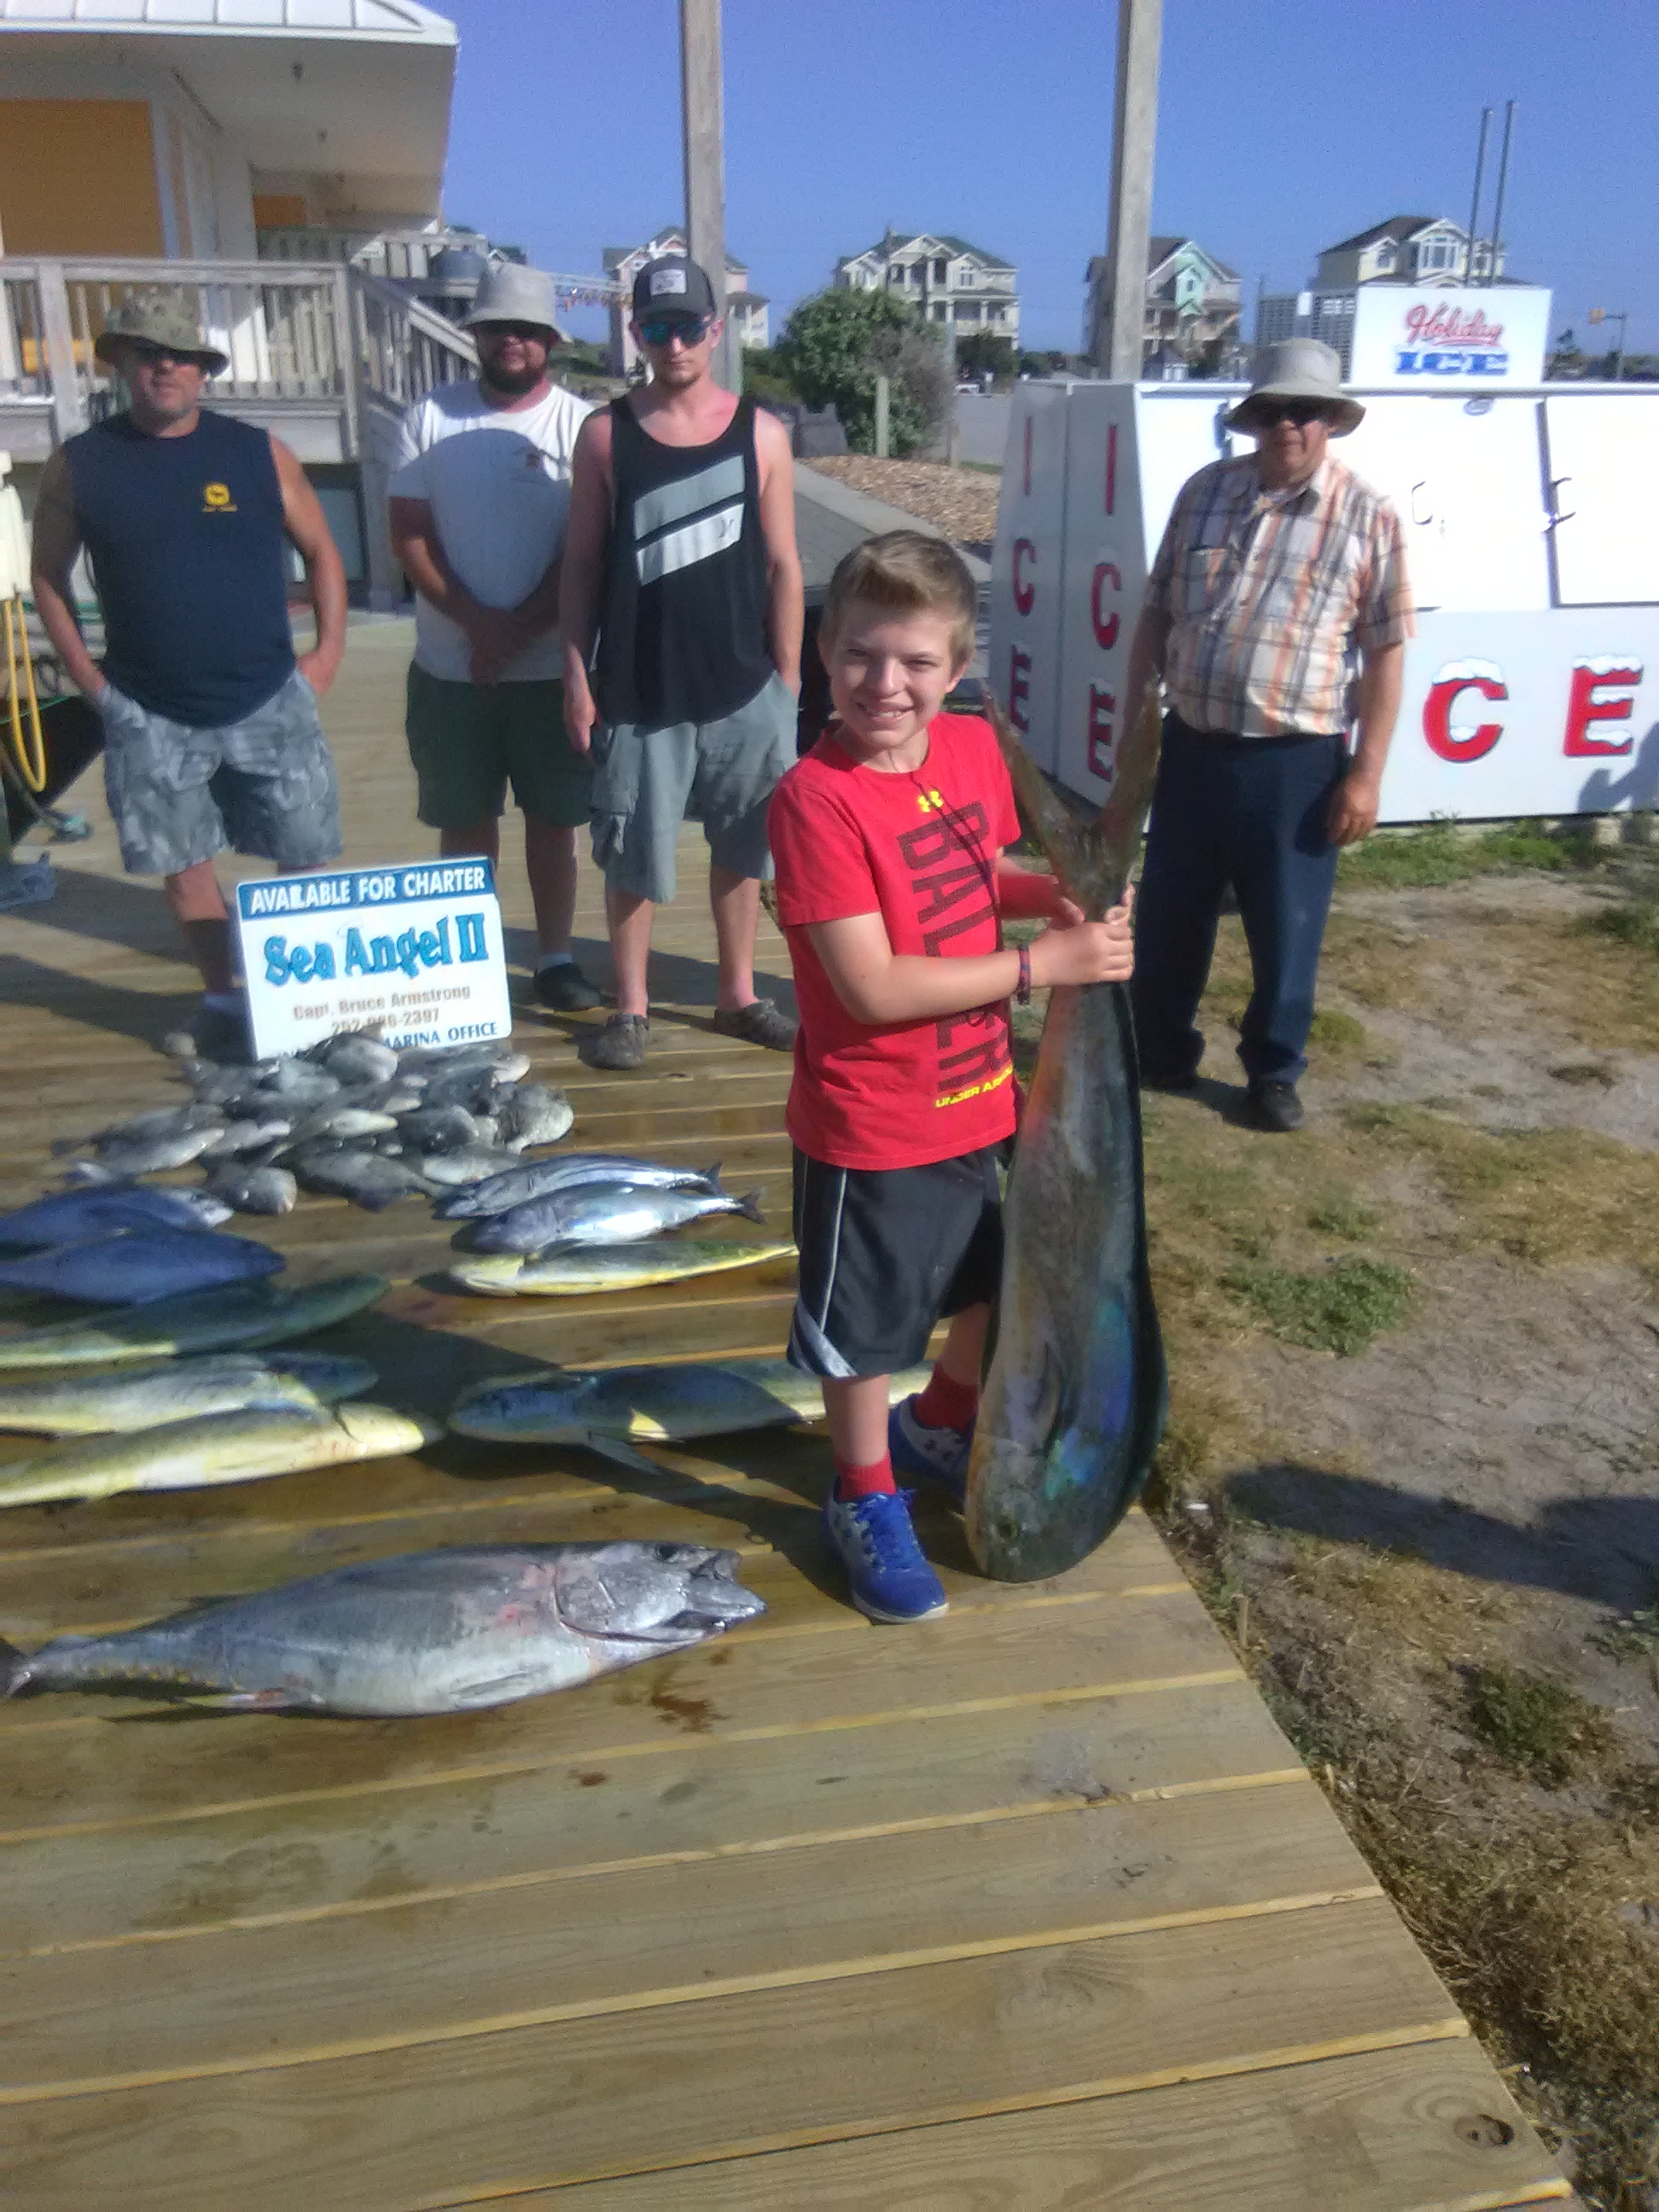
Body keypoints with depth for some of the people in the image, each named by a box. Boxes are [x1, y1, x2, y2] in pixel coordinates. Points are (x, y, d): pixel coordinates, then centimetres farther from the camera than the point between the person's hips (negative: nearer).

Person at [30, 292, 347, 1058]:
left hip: (270, 702, 0)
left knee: (304, 858, 3)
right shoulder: (78, 465, 2)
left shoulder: (257, 452, 2)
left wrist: (329, 648, 0)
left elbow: (320, 550, 10)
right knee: (184, 867, 7)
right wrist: (87, 677, 2)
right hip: (148, 715, 0)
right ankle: (223, 1000, 21)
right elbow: (48, 576, 10)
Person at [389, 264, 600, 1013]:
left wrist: (519, 631, -14)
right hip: (448, 667, 2)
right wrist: (476, 620, -13)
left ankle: (555, 958, 17)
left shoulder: (581, 424, -1)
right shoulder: (430, 418, 4)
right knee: (464, 819, 9)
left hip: (551, 665, -1)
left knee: (553, 817, 6)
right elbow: (409, 535, 0)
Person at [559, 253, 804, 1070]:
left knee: (740, 848, 11)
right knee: (633, 856, 5)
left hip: (743, 690, 1)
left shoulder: (761, 434, 1)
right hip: (638, 693, -1)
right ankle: (630, 1007, 20)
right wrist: (577, 676, -3)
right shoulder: (606, 434, 1)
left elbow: (782, 565, 3)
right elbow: (582, 564, 2)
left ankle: (737, 995, 27)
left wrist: (787, 681, 0)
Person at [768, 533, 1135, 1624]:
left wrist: (1058, 895, -8)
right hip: (870, 1125, -7)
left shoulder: (974, 747, -5)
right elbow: (875, 987, -28)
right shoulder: (816, 798, -25)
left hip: (978, 1097, 7)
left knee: (984, 1286, 27)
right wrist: (1047, 962, -25)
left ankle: (942, 1430, 55)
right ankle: (867, 1499, 39)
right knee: (865, 1323, 13)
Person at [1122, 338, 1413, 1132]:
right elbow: (1156, 614, 12)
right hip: (1191, 746, 3)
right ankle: (1162, 1053, 32)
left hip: (1297, 762, -3)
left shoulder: (1368, 515, -4)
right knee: (1167, 916, 13)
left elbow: (1385, 654, -4)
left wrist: (1365, 773, -9)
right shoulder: (1204, 491, 6)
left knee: (1286, 929, 8)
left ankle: (1274, 1073, 27)